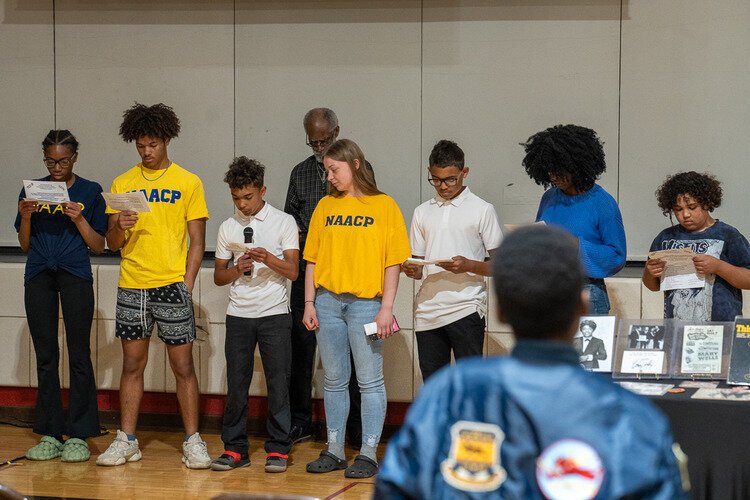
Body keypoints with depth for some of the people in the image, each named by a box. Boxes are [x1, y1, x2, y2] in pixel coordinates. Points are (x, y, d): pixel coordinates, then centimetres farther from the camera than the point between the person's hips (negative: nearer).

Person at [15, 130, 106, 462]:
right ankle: (49, 435, 9)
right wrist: (25, 217, -6)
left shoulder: (90, 193, 4)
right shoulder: (32, 190, 10)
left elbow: (98, 246, 3)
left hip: (75, 276, -2)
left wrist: (78, 219, -12)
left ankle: (79, 435, 1)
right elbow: (25, 246, 12)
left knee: (78, 355, -3)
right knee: (45, 356, 4)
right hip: (39, 277, 3)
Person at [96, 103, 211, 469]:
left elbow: (197, 241, 1)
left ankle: (193, 441, 6)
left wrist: (187, 285, -8)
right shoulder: (122, 184, 9)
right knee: (132, 364, 8)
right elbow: (112, 244, 9)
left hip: (172, 285, -3)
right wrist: (120, 228, -13)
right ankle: (126, 441, 13)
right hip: (131, 286, 3)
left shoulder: (188, 183, 1)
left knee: (182, 365, -1)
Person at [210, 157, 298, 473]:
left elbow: (292, 271, -4)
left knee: (278, 382, -1)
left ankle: (278, 450, 5)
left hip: (274, 315, -3)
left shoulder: (283, 222, 1)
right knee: (236, 384, 3)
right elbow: (218, 277, 12)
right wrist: (238, 269, -8)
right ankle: (234, 449, 10)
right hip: (238, 315, 3)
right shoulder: (228, 228, 10)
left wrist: (268, 258, -22)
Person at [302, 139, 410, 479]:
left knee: (370, 381, 0)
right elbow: (313, 259, 12)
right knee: (334, 380, 10)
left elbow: (393, 262, -3)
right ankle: (334, 451, 17)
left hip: (365, 302, -4)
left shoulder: (384, 206, 0)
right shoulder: (325, 207, 11)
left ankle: (368, 454, 4)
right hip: (327, 301, 4)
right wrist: (309, 304, 4)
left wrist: (386, 308, -9)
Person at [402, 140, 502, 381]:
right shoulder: (423, 212, 15)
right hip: (427, 312, 5)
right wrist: (412, 270, -6)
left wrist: (469, 266, -17)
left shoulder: (482, 210, 2)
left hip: (466, 309, -5)